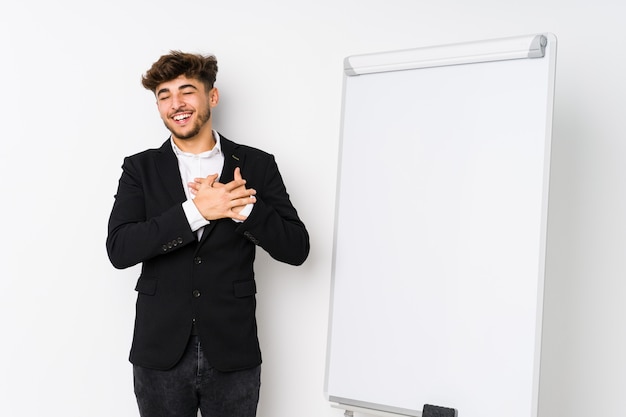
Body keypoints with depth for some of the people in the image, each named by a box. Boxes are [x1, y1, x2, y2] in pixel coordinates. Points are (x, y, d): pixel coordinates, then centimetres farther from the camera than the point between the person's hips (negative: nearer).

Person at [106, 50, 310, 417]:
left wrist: (243, 208, -18)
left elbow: (296, 248, -3)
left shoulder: (257, 165, 1)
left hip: (233, 353, 0)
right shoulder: (141, 169, 2)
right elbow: (119, 249, -10)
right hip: (160, 354, 1)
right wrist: (196, 210, -20)